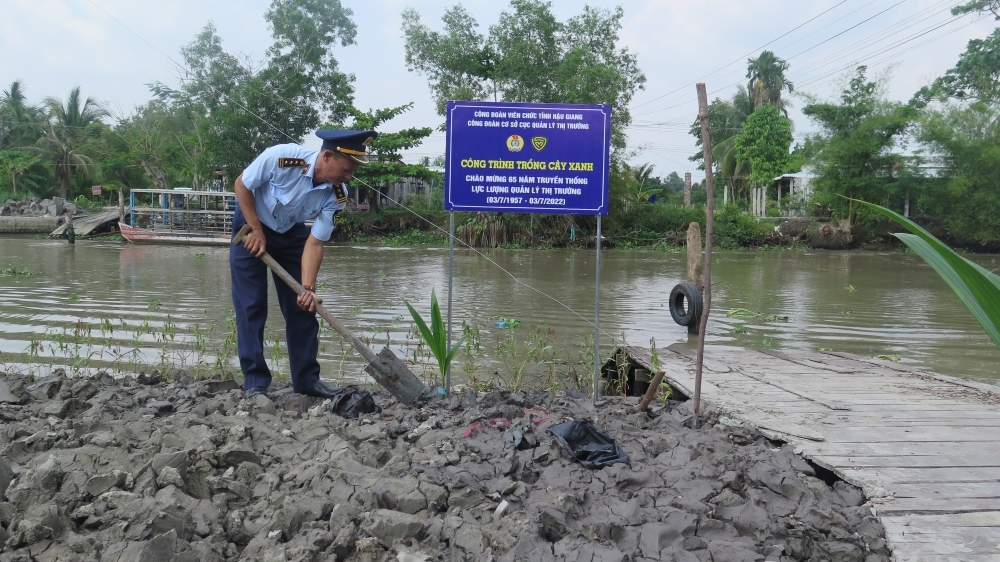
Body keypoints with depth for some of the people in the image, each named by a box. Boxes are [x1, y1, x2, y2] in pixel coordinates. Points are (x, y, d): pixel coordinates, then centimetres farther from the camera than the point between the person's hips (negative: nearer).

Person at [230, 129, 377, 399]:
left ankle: (307, 378, 11)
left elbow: (315, 243, -20)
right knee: (251, 306, -6)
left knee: (301, 306, 1)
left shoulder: (336, 195, -22)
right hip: (251, 226, -4)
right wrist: (256, 230, -19)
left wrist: (308, 288, -29)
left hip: (292, 233, 4)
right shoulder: (281, 157, -33)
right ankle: (254, 382, 2)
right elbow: (241, 185, -18)